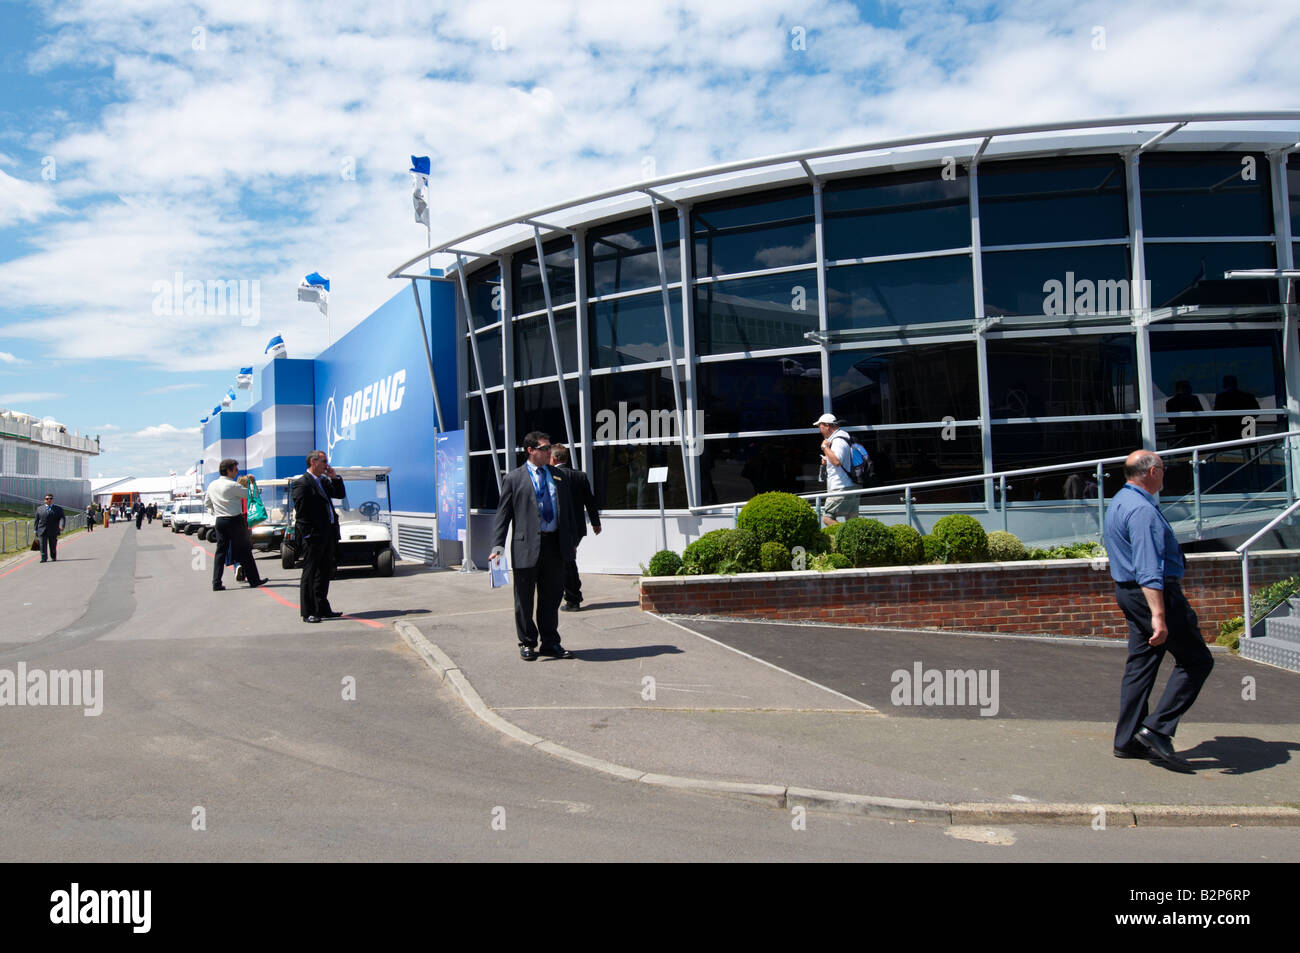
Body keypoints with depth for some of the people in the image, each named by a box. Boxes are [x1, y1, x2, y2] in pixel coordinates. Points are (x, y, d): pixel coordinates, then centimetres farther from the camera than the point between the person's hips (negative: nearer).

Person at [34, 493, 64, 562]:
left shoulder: (58, 509, 7)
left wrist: (61, 525, -24)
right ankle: (43, 558, -4)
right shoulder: (39, 508, 12)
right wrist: (36, 530, 9)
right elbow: (37, 520, 13)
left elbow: (62, 518, -5)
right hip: (42, 531, 1)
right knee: (43, 545, -7)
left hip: (53, 531, -1)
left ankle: (53, 558, 21)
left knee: (53, 545, 7)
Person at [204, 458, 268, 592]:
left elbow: (206, 503, 19)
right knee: (244, 551, 1)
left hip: (220, 521, 6)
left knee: (220, 551, 8)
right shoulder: (232, 486, -14)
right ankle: (254, 580, 9)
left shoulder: (212, 485, 9)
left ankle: (216, 583, 4)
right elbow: (251, 495, -8)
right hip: (234, 521, -6)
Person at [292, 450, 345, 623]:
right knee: (310, 575, -1)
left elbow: (340, 494, 21)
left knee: (325, 573, 14)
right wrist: (308, 535, -18)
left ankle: (322, 609, 24)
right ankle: (307, 612, 5)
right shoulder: (301, 483, -11)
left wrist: (334, 477, 6)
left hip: (328, 535, 9)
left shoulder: (324, 481, 15)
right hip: (313, 537, -9)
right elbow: (301, 511, -15)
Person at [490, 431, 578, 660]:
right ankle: (527, 643, 20)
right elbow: (503, 514, -1)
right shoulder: (514, 478, 1)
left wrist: (571, 540, 13)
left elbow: (568, 511, 18)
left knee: (552, 597, 11)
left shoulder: (560, 477, 13)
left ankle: (550, 643, 22)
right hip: (527, 546, -4)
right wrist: (498, 545, -10)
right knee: (524, 599, 6)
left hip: (555, 545, 4)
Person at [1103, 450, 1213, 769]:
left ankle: (1127, 740, 14)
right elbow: (1149, 569, -27)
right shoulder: (1142, 509, -19)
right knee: (1197, 661, -1)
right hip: (1155, 593, -10)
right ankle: (1157, 728, -6)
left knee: (1140, 664, 11)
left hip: (1128, 591, 10)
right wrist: (1158, 615, -31)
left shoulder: (1119, 502, 15)